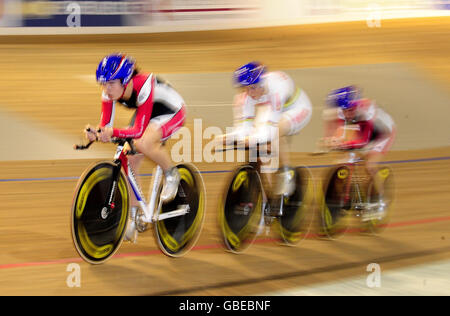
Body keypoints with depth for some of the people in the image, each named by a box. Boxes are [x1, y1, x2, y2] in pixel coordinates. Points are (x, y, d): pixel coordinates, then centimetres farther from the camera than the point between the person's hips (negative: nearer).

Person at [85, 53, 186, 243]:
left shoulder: (143, 86, -37)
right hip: (145, 112, 7)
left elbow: (139, 130, -39)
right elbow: (105, 124, -20)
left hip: (172, 112, -7)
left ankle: (171, 174, -6)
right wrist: (96, 133, -44)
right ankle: (133, 218, 8)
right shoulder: (110, 92, -19)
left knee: (143, 143, -35)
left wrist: (114, 132, -56)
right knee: (130, 161, -5)